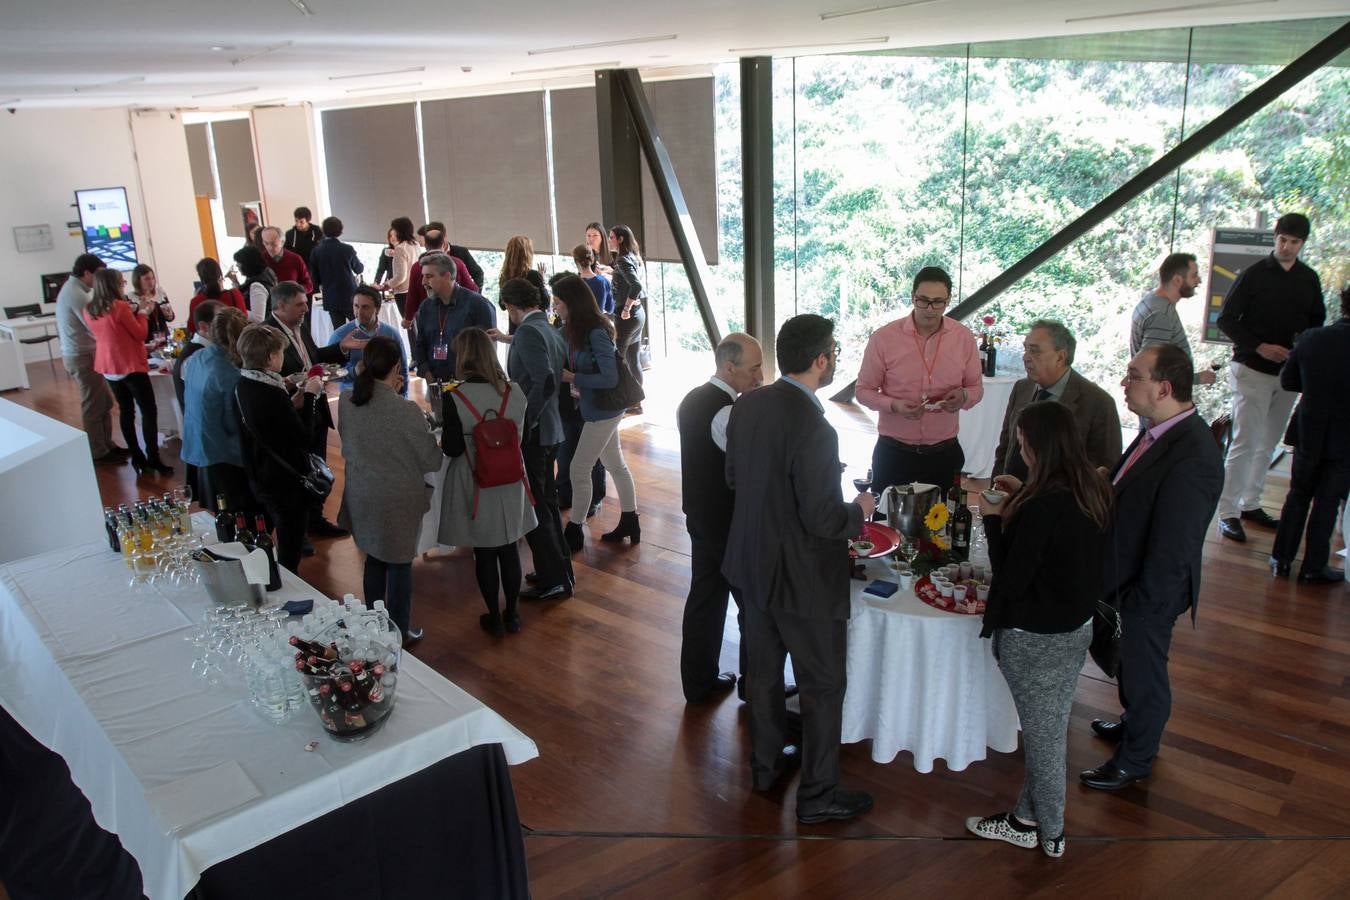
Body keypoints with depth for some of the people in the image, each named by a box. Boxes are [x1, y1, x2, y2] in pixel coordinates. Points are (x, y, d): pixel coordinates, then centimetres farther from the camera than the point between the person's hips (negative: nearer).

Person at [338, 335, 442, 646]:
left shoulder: (346, 401, -10)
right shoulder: (406, 410, -26)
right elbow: (432, 460, -17)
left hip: (362, 497, 5)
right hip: (399, 500, -5)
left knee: (374, 559, 23)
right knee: (400, 564, 13)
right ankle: (399, 632, 27)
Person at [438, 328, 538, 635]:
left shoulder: (456, 398, -19)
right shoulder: (515, 392, -8)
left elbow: (452, 449, -15)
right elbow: (522, 434, 4)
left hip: (475, 486, -3)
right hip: (510, 483, 3)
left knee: (484, 552, 12)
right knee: (509, 548, 17)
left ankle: (494, 616, 24)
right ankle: (512, 614, 28)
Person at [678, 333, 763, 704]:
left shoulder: (691, 400, 6)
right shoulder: (726, 413, -24)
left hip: (700, 516, 9)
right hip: (732, 524, -8)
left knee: (704, 596, 17)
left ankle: (699, 680, 27)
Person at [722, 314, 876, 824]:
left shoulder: (747, 406, -5)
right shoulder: (813, 428, -29)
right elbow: (823, 519, -26)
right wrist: (859, 511, -6)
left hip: (754, 565, 8)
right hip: (805, 579, -7)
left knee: (763, 670, 23)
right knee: (822, 687, 10)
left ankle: (766, 763, 42)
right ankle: (817, 795, 24)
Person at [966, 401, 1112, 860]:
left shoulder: (1041, 508, -29)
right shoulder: (1093, 490, -3)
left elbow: (1012, 581, -22)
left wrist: (993, 518, -13)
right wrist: (1024, 496, 9)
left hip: (1035, 639, -8)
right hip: (1076, 628, 8)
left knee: (1042, 735, 11)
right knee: (1049, 729, 20)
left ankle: (1049, 830, 29)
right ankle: (1029, 816, 36)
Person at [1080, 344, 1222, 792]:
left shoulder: (1192, 459, -34)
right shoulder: (1160, 431, -5)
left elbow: (1173, 550, -29)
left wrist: (1141, 604, -20)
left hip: (1152, 590, -8)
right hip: (1132, 575, 8)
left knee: (1143, 670, 14)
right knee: (1132, 660, 29)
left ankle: (1136, 758, 37)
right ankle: (1135, 724, 54)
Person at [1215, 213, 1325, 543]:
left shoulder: (1309, 279, 8)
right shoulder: (1254, 274, -6)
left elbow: (1318, 320, 17)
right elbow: (1226, 320, -6)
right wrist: (1259, 347, -17)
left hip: (1289, 373, 5)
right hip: (1252, 370, -5)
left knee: (1267, 445, 11)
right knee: (1245, 443, -7)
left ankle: (1250, 504, 22)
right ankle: (1228, 512, -2)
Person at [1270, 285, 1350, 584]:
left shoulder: (1311, 338, -9)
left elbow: (1287, 381, 0)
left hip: (1308, 431, 3)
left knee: (1298, 494, 17)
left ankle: (1281, 558, 21)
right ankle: (1313, 567, 15)